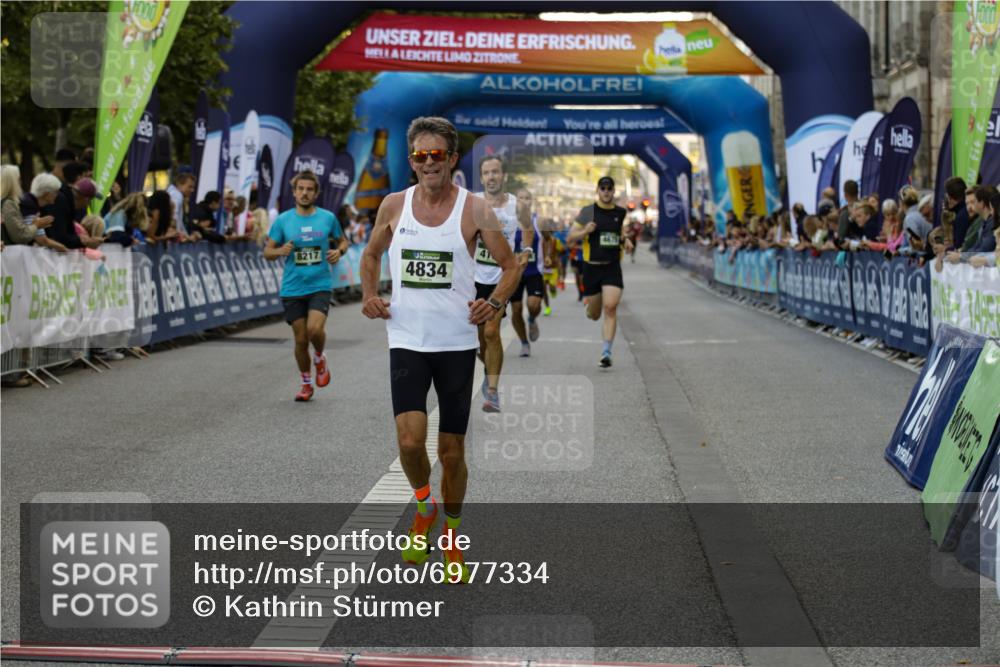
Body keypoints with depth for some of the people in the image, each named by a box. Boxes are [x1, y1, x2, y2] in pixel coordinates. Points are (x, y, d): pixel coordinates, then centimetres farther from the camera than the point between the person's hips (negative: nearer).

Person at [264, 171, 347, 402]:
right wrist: (280, 251, -17)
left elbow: (343, 240, 17)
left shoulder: (328, 218, 2)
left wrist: (339, 251, -5)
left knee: (315, 329, -23)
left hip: (320, 285, -1)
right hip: (292, 288, 1)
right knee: (301, 339, 4)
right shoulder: (282, 220, 1)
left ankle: (320, 357, 11)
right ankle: (306, 383, 25)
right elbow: (267, 252, 5)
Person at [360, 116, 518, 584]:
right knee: (410, 440, -16)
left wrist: (495, 302, -14)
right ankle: (424, 506, 16)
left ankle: (452, 537, 26)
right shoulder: (394, 206, 4)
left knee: (452, 449, 6)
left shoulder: (474, 210, -3)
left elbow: (510, 265, 4)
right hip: (406, 341, 1)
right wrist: (368, 295, 3)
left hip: (457, 343, -1)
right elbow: (371, 254, 20)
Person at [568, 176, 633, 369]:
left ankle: (606, 351, -16)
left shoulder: (620, 213, 8)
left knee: (611, 307, -18)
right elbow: (570, 238, -1)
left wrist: (625, 240, 7)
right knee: (594, 315, 8)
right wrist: (585, 231, -20)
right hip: (592, 266, -1)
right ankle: (590, 306, 48)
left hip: (613, 267, 1)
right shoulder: (587, 212, -2)